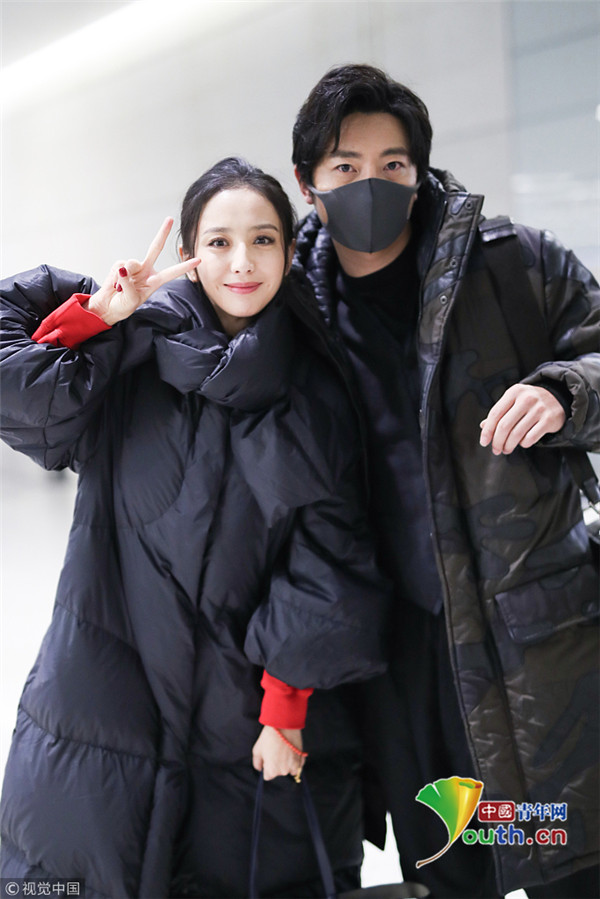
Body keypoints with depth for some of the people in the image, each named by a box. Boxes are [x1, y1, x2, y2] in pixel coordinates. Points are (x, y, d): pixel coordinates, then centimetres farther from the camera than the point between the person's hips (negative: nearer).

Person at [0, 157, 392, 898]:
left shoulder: (314, 392, 3)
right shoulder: (135, 348, 1)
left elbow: (325, 565, 0)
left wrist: (286, 704, -4)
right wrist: (95, 313, -12)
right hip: (109, 693, 0)